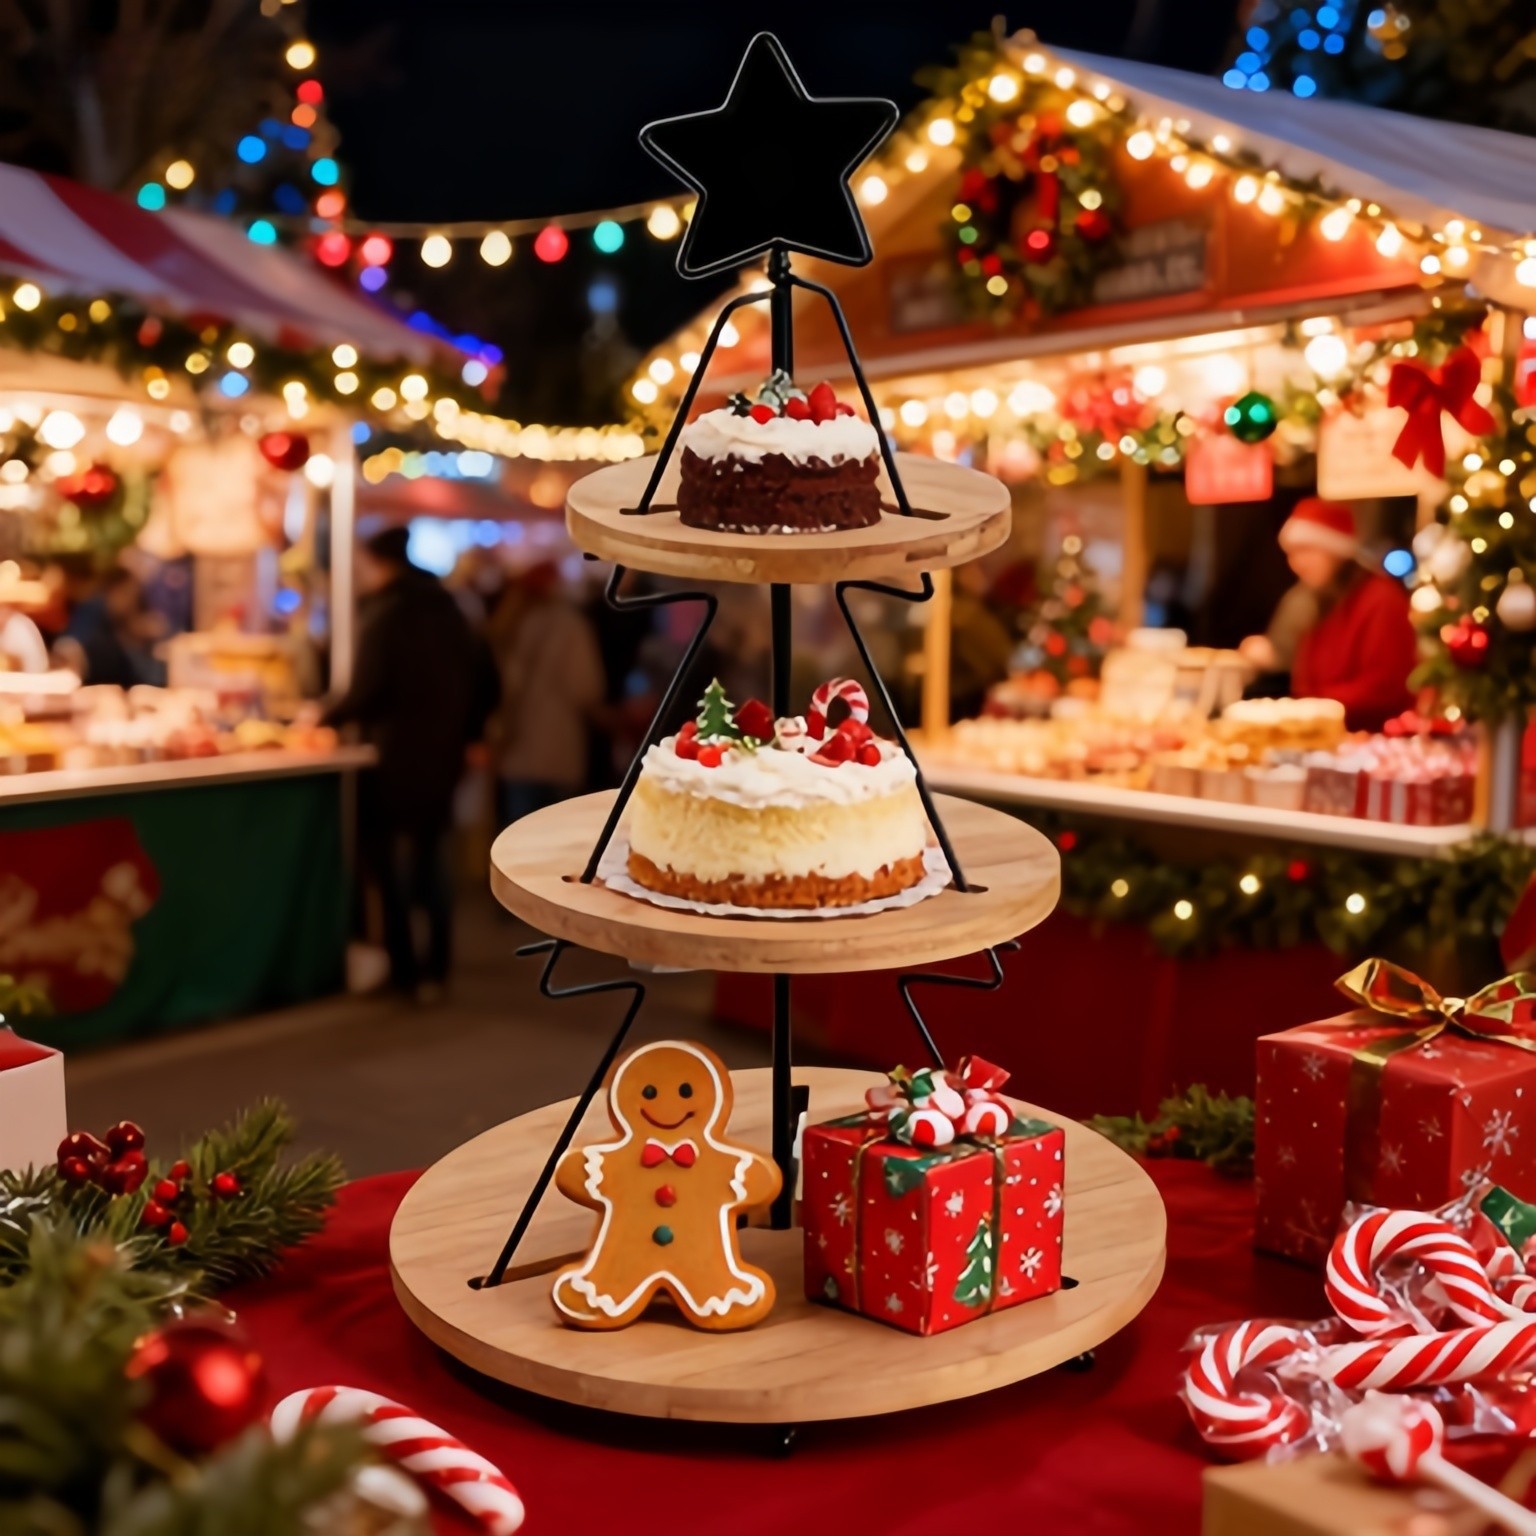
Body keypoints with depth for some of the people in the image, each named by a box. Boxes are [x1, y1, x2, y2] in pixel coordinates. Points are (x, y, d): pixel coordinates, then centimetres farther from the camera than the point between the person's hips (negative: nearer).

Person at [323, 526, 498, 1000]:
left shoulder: (383, 614, -11)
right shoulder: (445, 609, 10)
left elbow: (366, 692, -19)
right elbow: (484, 680, 10)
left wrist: (324, 717, -4)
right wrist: (462, 730, 17)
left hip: (396, 754, -6)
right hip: (442, 752, 7)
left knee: (391, 857, 4)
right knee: (432, 854, 13)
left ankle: (403, 969, 6)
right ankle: (435, 969, 14)